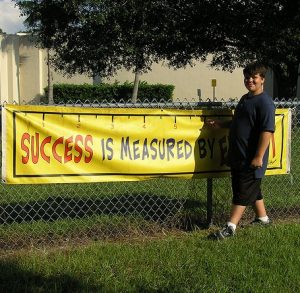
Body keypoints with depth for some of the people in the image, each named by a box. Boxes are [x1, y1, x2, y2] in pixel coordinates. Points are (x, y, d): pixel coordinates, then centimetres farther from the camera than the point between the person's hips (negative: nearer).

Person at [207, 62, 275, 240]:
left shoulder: (265, 102, -15)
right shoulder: (245, 99, 15)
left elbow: (267, 131, -21)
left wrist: (259, 157, -24)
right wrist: (221, 124, 13)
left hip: (251, 160, -9)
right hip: (238, 158, 9)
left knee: (244, 192, -4)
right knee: (253, 190, 19)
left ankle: (230, 228, -3)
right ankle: (262, 218, 33)